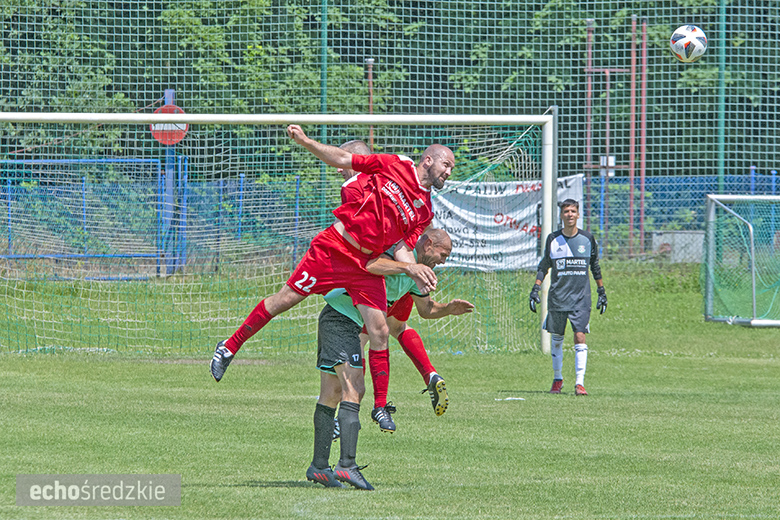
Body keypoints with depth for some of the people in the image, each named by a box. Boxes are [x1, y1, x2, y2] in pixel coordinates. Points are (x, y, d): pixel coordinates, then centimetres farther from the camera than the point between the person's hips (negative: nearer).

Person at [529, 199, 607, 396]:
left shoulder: (587, 239, 3)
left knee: (580, 338, -12)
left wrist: (602, 292, 14)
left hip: (581, 298, -1)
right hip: (557, 297, 1)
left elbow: (595, 267, 14)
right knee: (557, 338, 7)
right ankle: (557, 379, 24)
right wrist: (535, 289, 3)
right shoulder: (553, 239, 2)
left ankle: (579, 383, -12)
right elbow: (544, 266, 11)